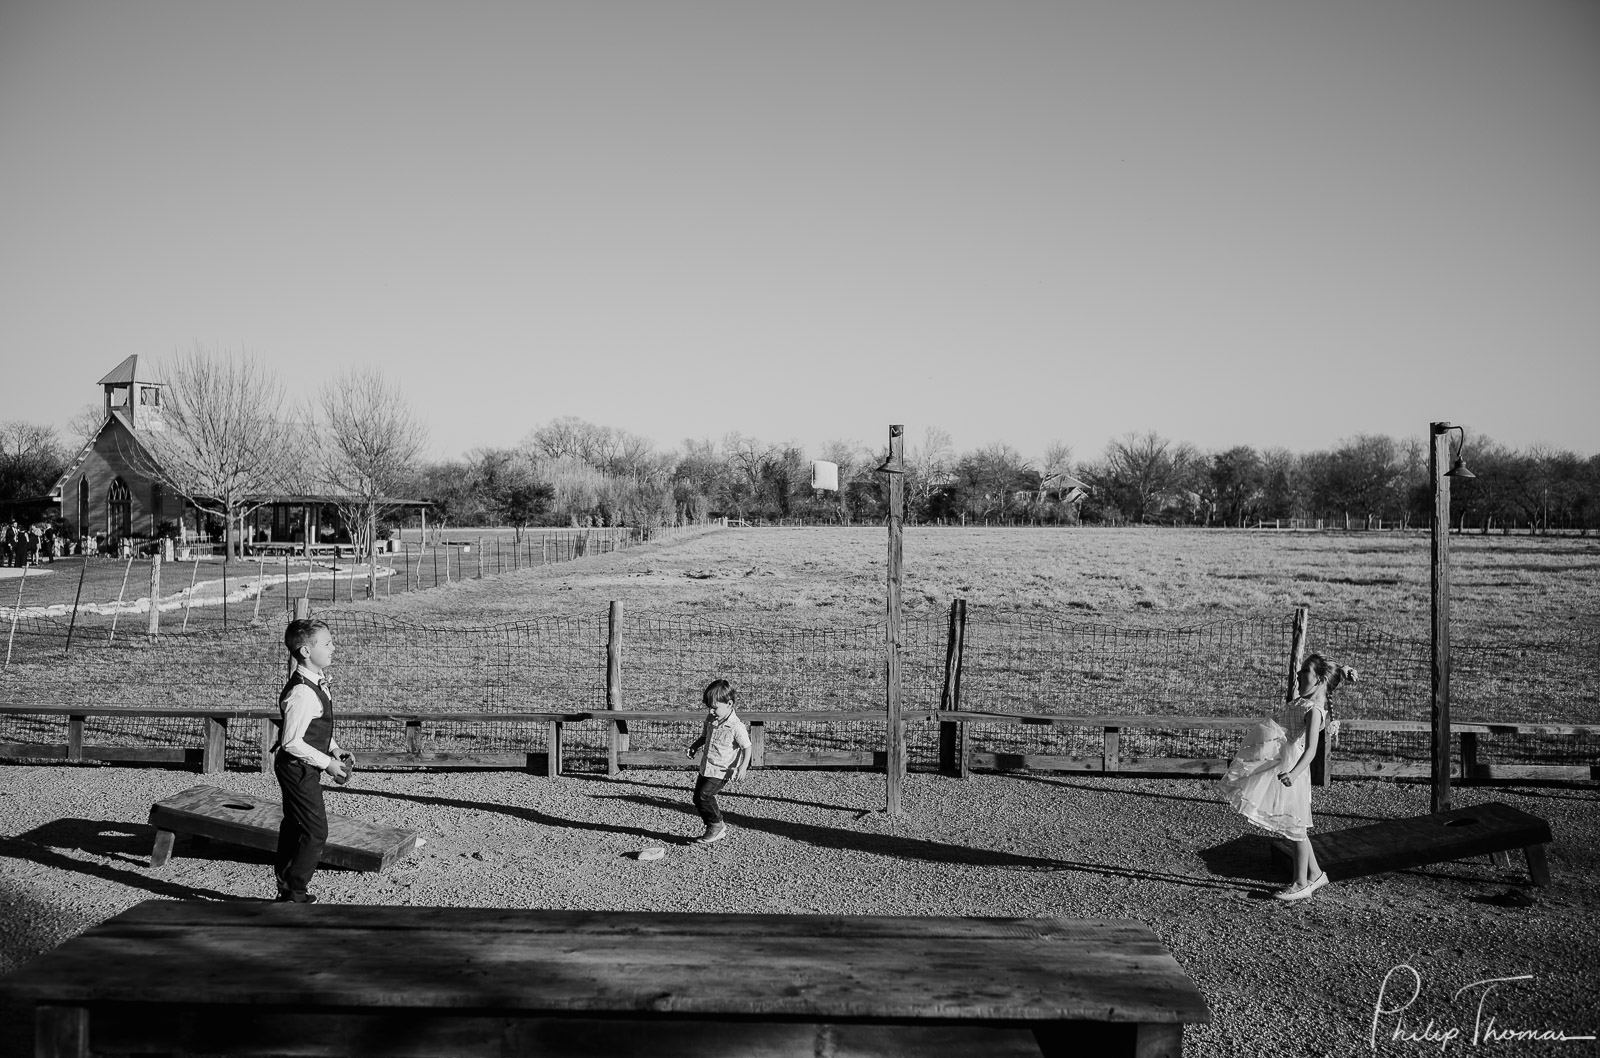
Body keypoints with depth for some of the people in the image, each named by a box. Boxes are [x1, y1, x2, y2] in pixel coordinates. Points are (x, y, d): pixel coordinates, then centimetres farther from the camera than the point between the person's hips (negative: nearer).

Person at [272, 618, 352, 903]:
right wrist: (326, 763, -19)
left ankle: (286, 884, 36)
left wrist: (335, 749, 5)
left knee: (294, 825, 21)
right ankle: (293, 895, 4)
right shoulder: (302, 693, -27)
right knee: (315, 833, -5)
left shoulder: (317, 682, 4)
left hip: (296, 768, 10)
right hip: (299, 768, -10)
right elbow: (292, 742, -26)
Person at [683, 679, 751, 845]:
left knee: (704, 795, -18)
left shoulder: (736, 726, -19)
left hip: (722, 771, -8)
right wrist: (694, 746, 2)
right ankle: (717, 828, 22)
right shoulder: (710, 719, 3)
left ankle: (717, 827, 1)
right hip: (706, 768, 8)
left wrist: (743, 767, -26)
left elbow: (747, 747, -15)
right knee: (698, 798, 8)